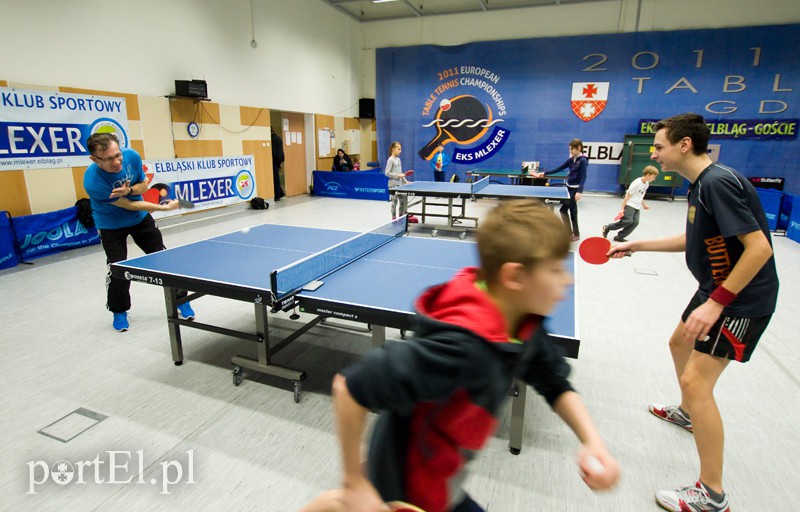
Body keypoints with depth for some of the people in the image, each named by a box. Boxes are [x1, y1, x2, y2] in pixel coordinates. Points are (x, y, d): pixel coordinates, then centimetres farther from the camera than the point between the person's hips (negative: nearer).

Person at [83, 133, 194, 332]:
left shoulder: (132, 156, -22)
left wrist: (128, 190, -28)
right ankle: (119, 311, 19)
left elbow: (143, 185, -5)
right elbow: (129, 205, -25)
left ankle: (180, 300, 16)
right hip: (111, 225, -3)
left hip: (140, 218, 4)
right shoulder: (93, 181, -33)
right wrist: (164, 207, -22)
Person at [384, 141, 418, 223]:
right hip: (393, 184, -8)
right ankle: (394, 219, 9)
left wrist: (405, 181, 14)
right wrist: (397, 176, -18)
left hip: (400, 184, 8)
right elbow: (387, 173, -14)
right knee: (395, 201, -1)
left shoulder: (398, 159, 13)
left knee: (403, 200, 10)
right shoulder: (390, 160, -10)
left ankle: (401, 217, 20)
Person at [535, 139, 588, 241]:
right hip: (569, 187, 8)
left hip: (575, 189, -8)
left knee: (563, 209, -9)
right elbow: (559, 168, 12)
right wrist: (545, 173, 6)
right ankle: (575, 233, 18)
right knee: (572, 210, 10)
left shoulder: (583, 161, -15)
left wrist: (579, 191, -29)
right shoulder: (571, 160, 9)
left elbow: (583, 177, -20)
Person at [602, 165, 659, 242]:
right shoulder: (637, 183, -16)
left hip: (636, 207, 8)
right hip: (629, 205, -8)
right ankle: (607, 227, -1)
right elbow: (628, 195, -16)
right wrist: (622, 208, -18)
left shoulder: (646, 184, 9)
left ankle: (619, 237, -1)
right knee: (628, 221, -18)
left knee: (635, 222, -5)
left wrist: (644, 205, 28)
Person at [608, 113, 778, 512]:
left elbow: (759, 247, -28)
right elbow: (693, 239, 17)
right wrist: (635, 245, 13)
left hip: (741, 299, -11)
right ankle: (687, 413, 53)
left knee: (695, 382, -11)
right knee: (680, 344, 27)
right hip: (715, 289, 11)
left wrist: (716, 303, -29)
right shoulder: (700, 184, 6)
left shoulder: (719, 182, -24)